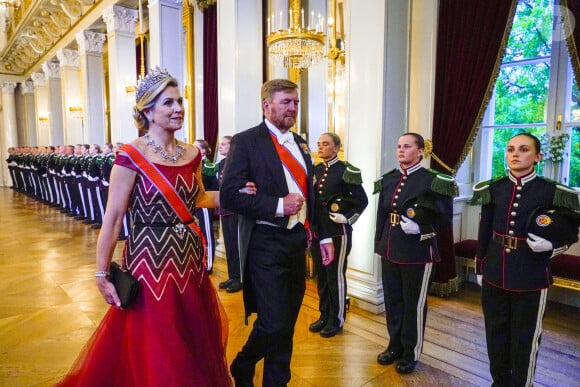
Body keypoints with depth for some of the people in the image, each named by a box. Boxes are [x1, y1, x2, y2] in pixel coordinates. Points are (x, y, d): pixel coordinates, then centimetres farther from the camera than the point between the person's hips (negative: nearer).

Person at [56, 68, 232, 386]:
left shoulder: (192, 154, 3)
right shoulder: (131, 156, -15)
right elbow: (112, 219, -13)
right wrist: (102, 275, -11)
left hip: (189, 257, 6)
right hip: (150, 258, -5)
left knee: (194, 343, 23)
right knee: (150, 356, 11)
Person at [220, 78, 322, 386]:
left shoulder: (300, 144, 13)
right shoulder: (246, 142, -8)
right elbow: (229, 196, -16)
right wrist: (278, 205, -19)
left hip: (297, 241, 7)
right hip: (266, 244, -6)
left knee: (287, 323, 15)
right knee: (273, 323, -3)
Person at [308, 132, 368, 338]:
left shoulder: (346, 170, -9)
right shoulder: (315, 170, 10)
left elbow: (362, 200, -7)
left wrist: (348, 218, -12)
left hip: (337, 232, -6)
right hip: (317, 231, 6)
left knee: (336, 275, 4)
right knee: (321, 275, 14)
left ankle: (337, 319, 19)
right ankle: (324, 315, 29)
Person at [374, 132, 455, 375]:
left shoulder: (432, 180, -9)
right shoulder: (387, 179, 8)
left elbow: (443, 216, -7)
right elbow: (382, 214, 11)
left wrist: (421, 229, -21)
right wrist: (379, 244, 10)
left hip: (417, 252, -5)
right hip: (390, 250, 5)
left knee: (414, 304, 9)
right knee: (392, 300, 16)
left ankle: (411, 353, 26)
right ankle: (395, 346, 34)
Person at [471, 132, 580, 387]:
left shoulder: (553, 192, -6)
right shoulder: (493, 189, 2)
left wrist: (550, 246, -18)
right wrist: (480, 268, 10)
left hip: (531, 278, -3)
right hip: (495, 275, 3)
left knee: (525, 338, 11)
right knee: (496, 334, 16)